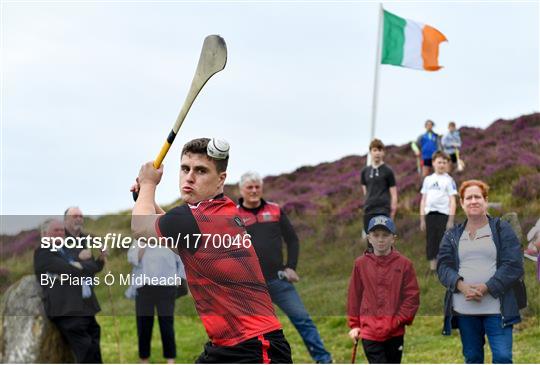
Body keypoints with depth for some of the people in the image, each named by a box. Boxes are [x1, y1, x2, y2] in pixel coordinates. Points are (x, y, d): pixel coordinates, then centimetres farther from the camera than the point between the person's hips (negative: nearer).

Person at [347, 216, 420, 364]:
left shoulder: (404, 264, -3)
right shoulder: (361, 264, -1)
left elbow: (412, 296, -2)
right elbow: (354, 296, 6)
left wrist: (398, 321, -10)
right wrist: (354, 325, 6)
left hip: (395, 332, 1)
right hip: (369, 331, -1)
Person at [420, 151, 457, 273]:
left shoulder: (449, 180, 2)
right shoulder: (428, 179, 14)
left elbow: (452, 200, -2)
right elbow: (423, 200, 15)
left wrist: (451, 220, -10)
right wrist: (422, 219, 9)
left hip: (444, 215, -4)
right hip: (430, 214, 4)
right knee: (431, 244, 4)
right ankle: (432, 270, 10)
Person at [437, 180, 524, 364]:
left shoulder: (502, 230, 3)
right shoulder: (452, 236, 13)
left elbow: (514, 265, -6)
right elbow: (443, 266, 4)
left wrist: (486, 288, -16)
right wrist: (461, 286, -17)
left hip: (496, 308, -3)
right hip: (464, 309, 3)